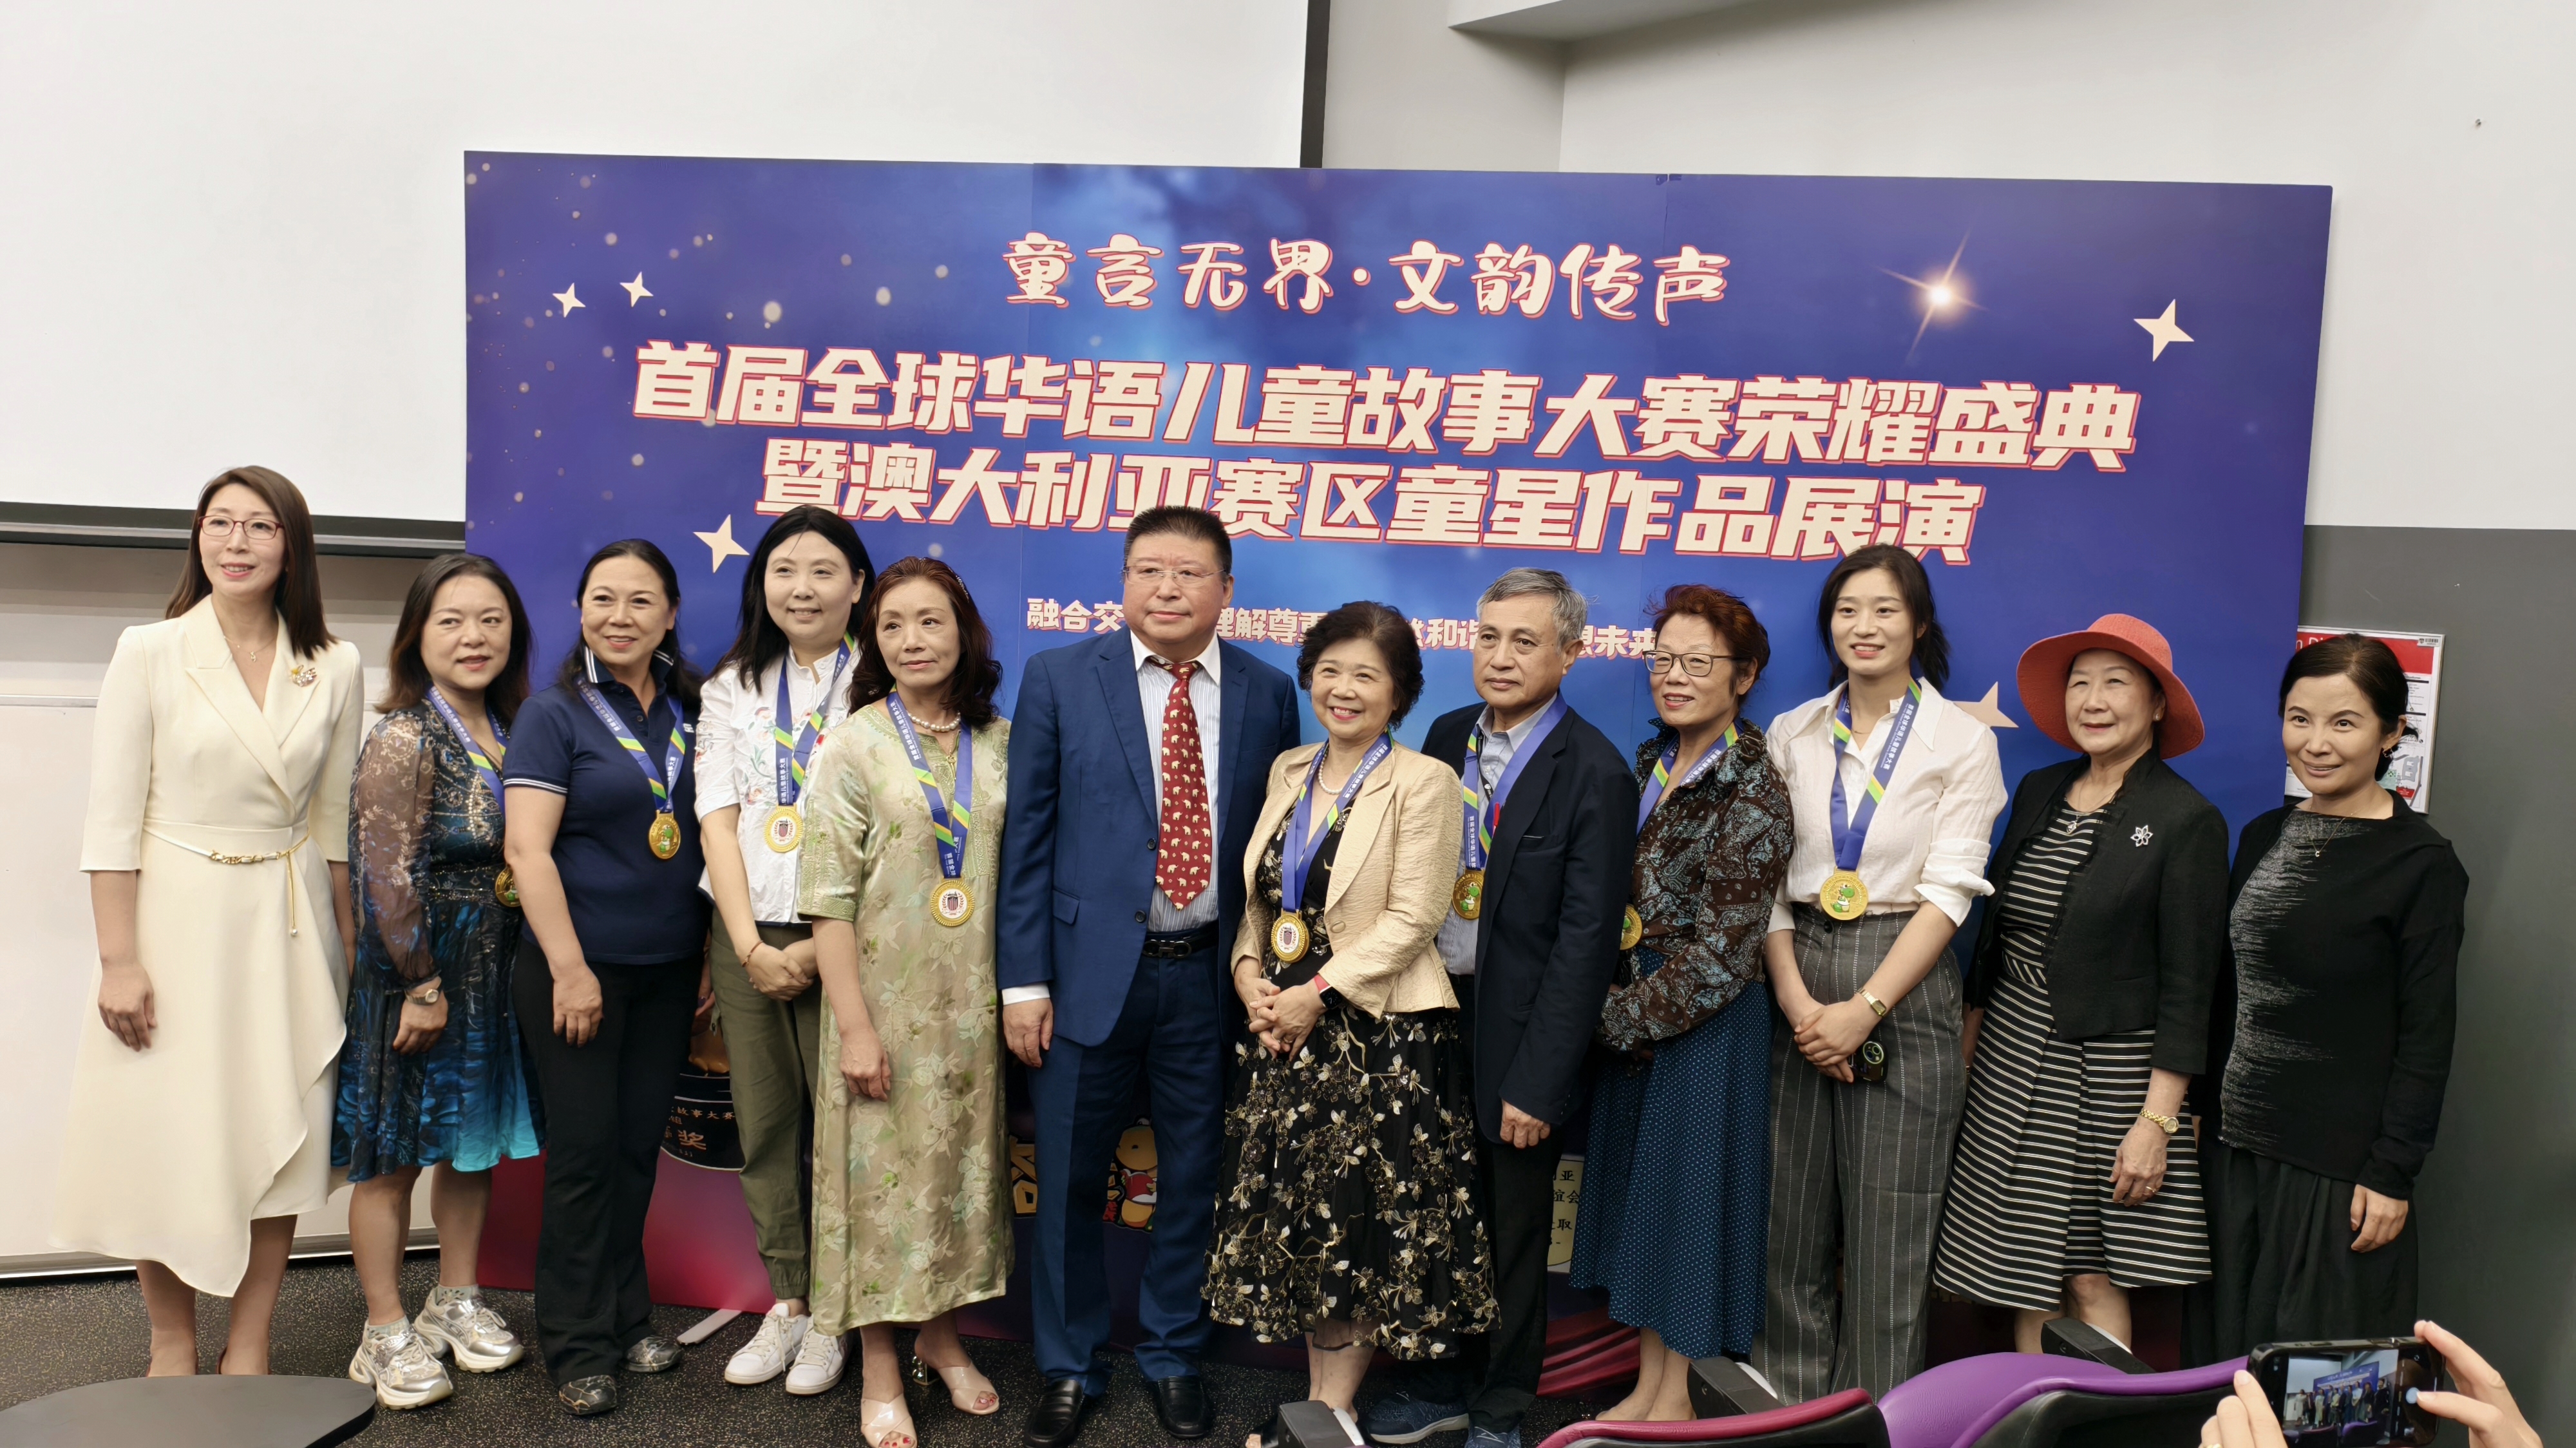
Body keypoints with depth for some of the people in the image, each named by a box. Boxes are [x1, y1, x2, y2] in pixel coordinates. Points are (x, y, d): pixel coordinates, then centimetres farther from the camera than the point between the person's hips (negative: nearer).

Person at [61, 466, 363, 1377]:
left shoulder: (334, 668, 2)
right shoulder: (150, 653, -5)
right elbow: (112, 819, -6)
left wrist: (348, 951, 9)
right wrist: (118, 960, -10)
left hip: (288, 926, 2)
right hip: (177, 918, -2)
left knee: (281, 1135, 6)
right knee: (165, 1138, 4)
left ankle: (249, 1351, 21)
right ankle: (173, 1347, 24)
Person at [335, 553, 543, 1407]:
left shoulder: (508, 735, 7)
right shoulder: (404, 738, -14)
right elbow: (388, 875, -17)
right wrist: (424, 984, -16)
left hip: (492, 974, 7)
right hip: (413, 974, -7)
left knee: (474, 1143, 16)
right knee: (393, 1154, 4)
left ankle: (455, 1304, 32)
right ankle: (386, 1336, 16)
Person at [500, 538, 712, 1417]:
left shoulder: (688, 716, 7)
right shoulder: (554, 716, -6)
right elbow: (527, 849, -13)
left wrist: (710, 954, 7)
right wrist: (570, 968, -17)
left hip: (669, 971, 4)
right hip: (577, 966, -4)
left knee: (638, 1146, 12)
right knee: (585, 1151, 2)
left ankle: (628, 1318, 27)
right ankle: (578, 1346, 15)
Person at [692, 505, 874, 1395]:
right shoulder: (732, 688, 11)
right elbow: (717, 819, 5)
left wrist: (823, 946, -13)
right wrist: (748, 944, -5)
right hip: (746, 935, 4)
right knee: (764, 1124, 9)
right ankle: (787, 1303, 21)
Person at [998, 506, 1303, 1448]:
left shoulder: (1267, 695, 2)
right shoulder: (1059, 679, -2)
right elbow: (1027, 836, -3)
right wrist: (1024, 981, -6)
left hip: (1210, 974, 2)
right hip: (1090, 969, -1)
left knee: (1193, 1176, 13)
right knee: (1068, 1183, 9)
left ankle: (1173, 1359, 34)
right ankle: (1070, 1371, 30)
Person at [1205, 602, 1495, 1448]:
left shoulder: (1423, 782, -8)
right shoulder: (1288, 772, 10)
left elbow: (1414, 917, -14)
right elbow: (1257, 897, 13)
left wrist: (1318, 993, -17)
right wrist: (1250, 973, -4)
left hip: (1379, 1031, -6)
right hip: (1283, 1029, 6)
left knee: (1362, 1227, 3)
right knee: (1298, 1219, 12)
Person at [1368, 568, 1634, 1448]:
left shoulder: (1594, 774, -15)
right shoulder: (1447, 737, 4)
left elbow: (1585, 941, -16)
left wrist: (1538, 1082, -17)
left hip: (1517, 1033, -5)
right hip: (1432, 1014, 5)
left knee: (1513, 1235, 12)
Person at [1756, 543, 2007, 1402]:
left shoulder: (1962, 742, 0)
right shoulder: (1792, 735, 8)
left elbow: (1948, 891, -7)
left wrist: (1864, 1008, -14)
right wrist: (1796, 999, -9)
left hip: (1903, 988, -3)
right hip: (1797, 985, 3)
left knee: (1887, 1230, 3)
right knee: (1791, 1218, 8)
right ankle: (1784, 1405, 23)